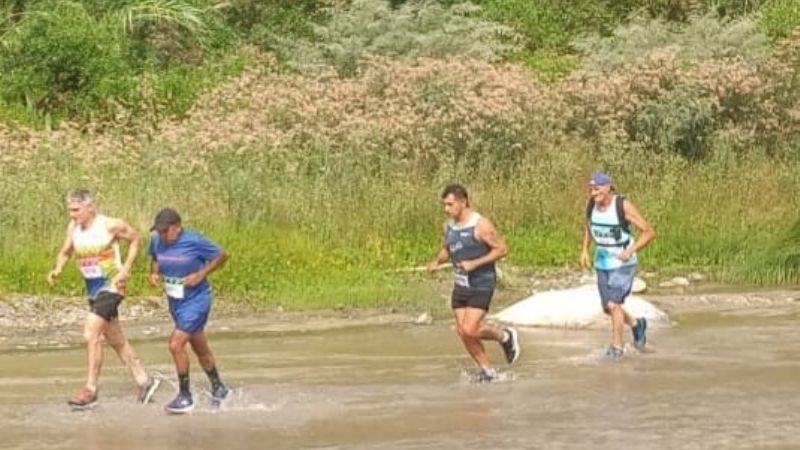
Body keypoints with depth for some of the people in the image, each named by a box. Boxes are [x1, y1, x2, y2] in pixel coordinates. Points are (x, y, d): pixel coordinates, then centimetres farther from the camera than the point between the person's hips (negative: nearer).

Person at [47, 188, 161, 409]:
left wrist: (126, 269, -12)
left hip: (111, 286, -7)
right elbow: (65, 252, 13)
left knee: (91, 335, -17)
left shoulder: (110, 225, -17)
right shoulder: (73, 227, 0)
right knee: (116, 340, 14)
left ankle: (90, 390, -10)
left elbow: (135, 239, -3)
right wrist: (57, 270, -8)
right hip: (93, 289, 7)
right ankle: (144, 381, 26)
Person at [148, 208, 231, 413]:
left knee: (176, 344, -17)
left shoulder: (194, 241, -20)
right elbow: (155, 259, 18)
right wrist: (154, 272, -3)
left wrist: (201, 274, -19)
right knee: (200, 348, 20)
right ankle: (218, 388, 38)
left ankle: (185, 397, -5)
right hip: (175, 301, 7)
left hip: (196, 300, -7)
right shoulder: (157, 241, -4)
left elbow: (222, 255, -10)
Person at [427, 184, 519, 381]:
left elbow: (502, 249, -14)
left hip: (481, 285, -7)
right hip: (460, 285, 7)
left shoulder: (480, 225, -16)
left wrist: (475, 263, -21)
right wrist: (437, 261, 0)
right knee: (462, 331, 4)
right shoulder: (449, 225, 5)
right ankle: (487, 370, 17)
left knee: (470, 330, -16)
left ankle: (505, 336, 11)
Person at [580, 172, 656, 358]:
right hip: (602, 264, 6)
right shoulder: (592, 204, -5)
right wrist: (584, 249, 8)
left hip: (623, 264, -6)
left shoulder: (623, 206, -20)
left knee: (613, 304, -18)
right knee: (608, 308, 12)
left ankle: (616, 346, -5)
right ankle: (636, 324, 39)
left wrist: (630, 250, -29)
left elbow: (649, 232, -17)